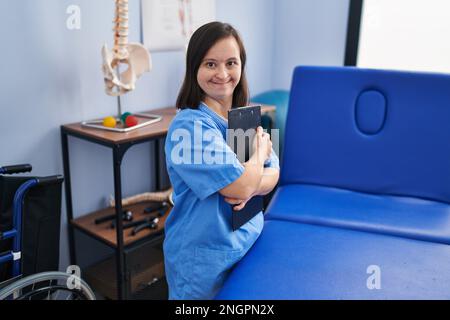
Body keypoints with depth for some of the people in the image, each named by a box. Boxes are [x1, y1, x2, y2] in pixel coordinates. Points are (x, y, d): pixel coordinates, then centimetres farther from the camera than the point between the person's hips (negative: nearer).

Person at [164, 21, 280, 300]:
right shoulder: (189, 125, -21)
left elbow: (273, 174, 2)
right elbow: (242, 186, -25)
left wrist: (250, 184, -20)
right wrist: (261, 147, -8)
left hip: (249, 242, 6)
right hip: (204, 258, -6)